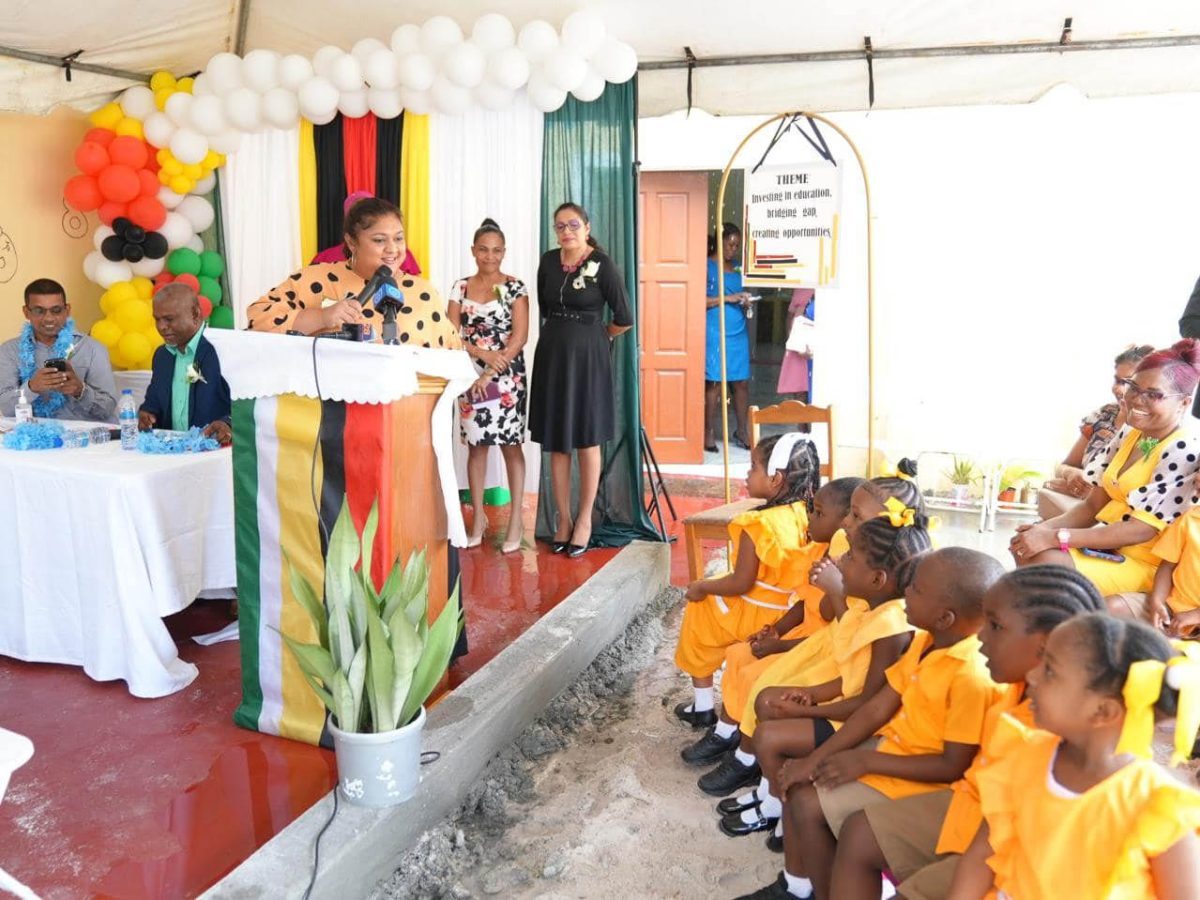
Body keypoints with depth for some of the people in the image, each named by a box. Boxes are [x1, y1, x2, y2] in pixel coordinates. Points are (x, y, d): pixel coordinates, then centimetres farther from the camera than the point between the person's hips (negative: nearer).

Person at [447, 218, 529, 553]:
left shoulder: (515, 287, -1)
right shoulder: (460, 287, 8)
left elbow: (520, 336, -7)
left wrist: (491, 373, -14)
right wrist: (483, 354, -14)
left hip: (507, 378, -3)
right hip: (470, 375, 3)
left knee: (511, 446, -1)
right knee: (476, 445, 7)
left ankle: (515, 521, 5)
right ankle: (478, 517, 18)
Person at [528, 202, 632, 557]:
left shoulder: (602, 264, -10)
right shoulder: (548, 262, 4)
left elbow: (623, 319, -7)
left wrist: (595, 335, 7)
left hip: (588, 358, -4)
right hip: (552, 355, 5)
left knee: (586, 441, 4)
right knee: (555, 442, 7)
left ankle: (585, 520, 15)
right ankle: (563, 518, 18)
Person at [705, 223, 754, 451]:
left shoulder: (738, 268, 17)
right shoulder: (707, 266, -2)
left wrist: (745, 302, 4)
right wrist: (727, 298, -15)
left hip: (738, 333, 6)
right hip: (715, 334, -6)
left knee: (742, 382, 4)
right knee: (714, 383, -4)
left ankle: (742, 432, 13)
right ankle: (709, 433, 4)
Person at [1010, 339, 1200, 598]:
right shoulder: (1128, 435, 8)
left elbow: (1142, 530, -22)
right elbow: (1094, 505, 10)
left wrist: (1056, 537, -24)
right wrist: (1044, 528, -10)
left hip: (1146, 565, -8)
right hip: (1110, 547, 8)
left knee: (1045, 561, -26)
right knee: (1027, 547, -10)